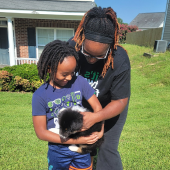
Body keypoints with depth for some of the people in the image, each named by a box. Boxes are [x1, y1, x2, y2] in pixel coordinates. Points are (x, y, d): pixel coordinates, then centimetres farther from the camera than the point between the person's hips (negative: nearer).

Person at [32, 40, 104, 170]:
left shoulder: (79, 82, -12)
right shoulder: (40, 96, -18)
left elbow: (97, 107, -6)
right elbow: (41, 132, -15)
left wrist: (100, 130, -21)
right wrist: (75, 141, -19)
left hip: (82, 149, 2)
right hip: (58, 151, -1)